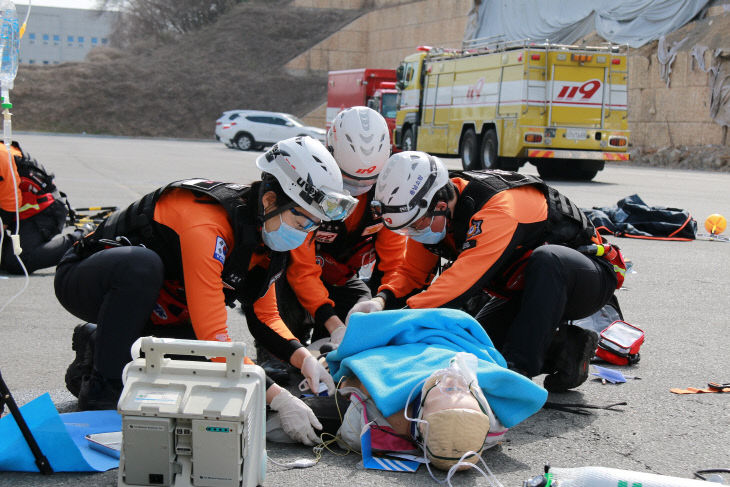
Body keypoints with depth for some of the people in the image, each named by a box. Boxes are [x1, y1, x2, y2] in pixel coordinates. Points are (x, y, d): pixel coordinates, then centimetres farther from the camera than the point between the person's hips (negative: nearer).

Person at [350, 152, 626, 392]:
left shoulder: (499, 208, -34)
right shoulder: (429, 215, -8)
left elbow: (463, 281, -42)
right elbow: (412, 272, 0)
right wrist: (381, 300, -22)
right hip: (527, 292, 8)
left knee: (546, 259, -41)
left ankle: (518, 367, -36)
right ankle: (564, 350, 0)